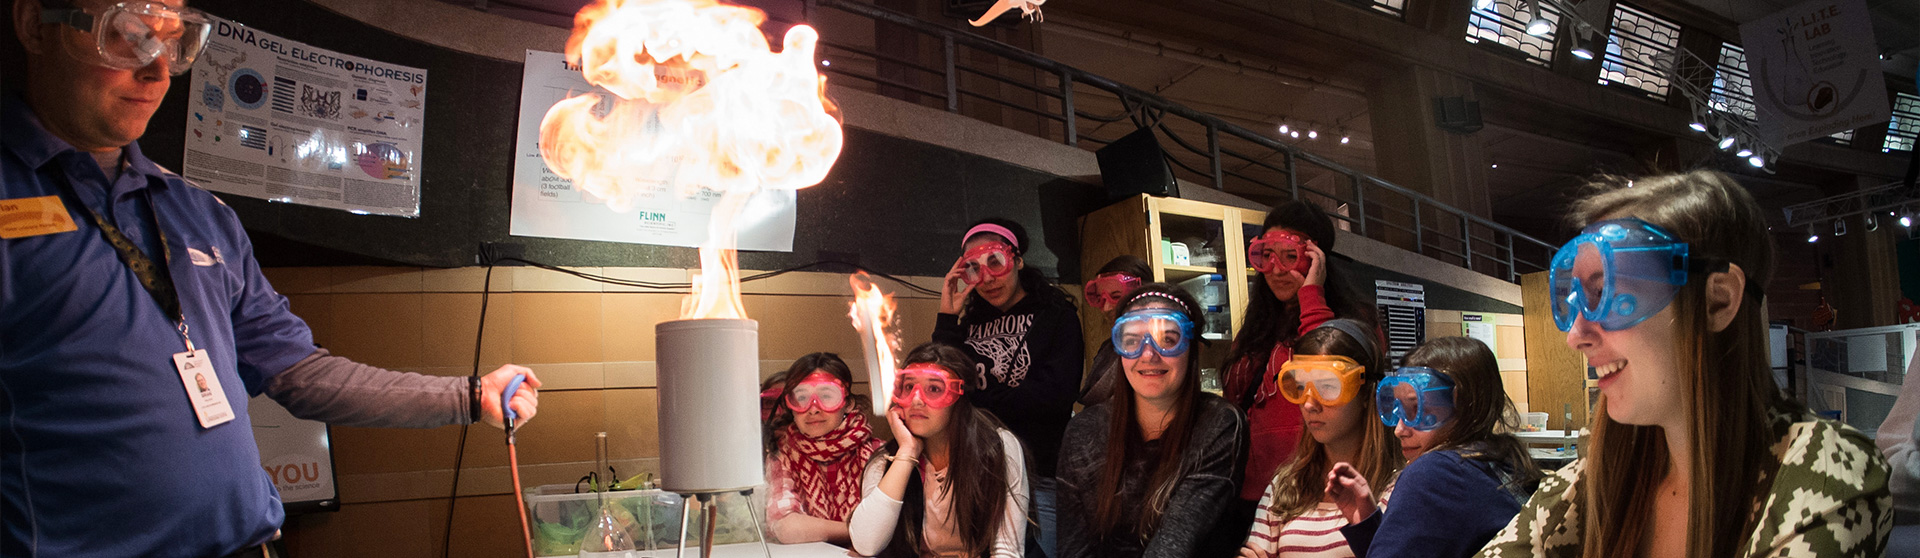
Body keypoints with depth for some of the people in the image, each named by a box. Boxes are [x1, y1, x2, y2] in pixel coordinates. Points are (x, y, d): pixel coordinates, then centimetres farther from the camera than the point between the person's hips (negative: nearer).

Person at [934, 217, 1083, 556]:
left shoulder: (1055, 315, 0)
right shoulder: (971, 324, 12)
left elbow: (1055, 394, -12)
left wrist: (973, 402, -6)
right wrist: (947, 320, -3)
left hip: (1040, 477, -3)